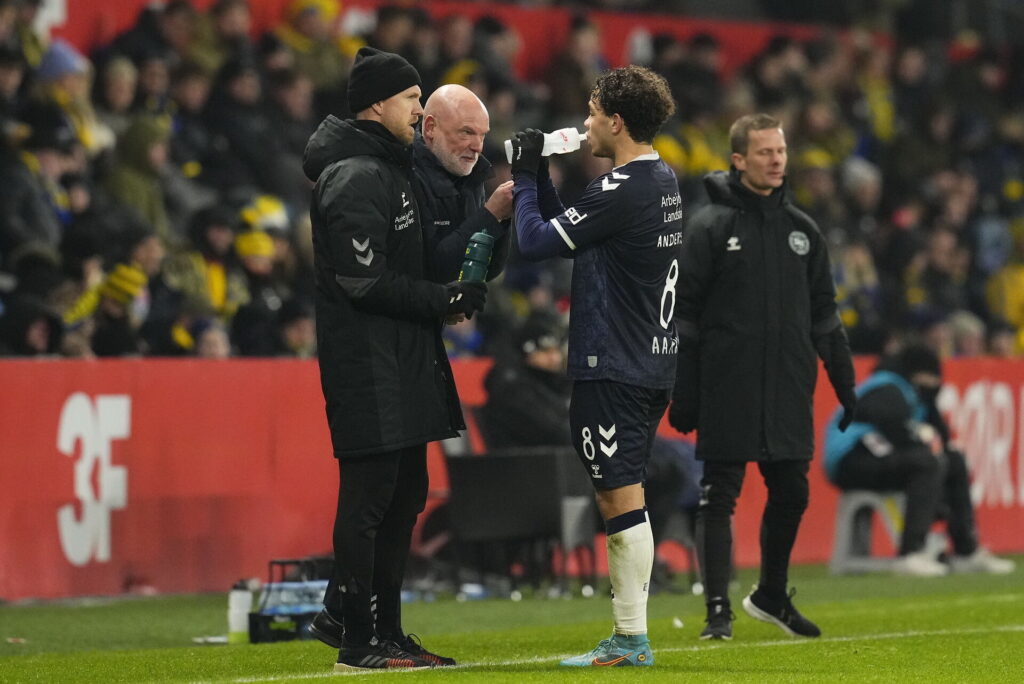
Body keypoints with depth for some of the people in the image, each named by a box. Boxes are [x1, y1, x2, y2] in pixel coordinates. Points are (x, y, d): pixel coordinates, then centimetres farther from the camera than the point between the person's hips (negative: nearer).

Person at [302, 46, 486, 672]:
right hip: (368, 367, -10)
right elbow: (366, 282, -20)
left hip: (404, 362, 10)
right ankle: (358, 642, -3)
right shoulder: (356, 179, -14)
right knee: (368, 498, -7)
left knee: (404, 496, 13)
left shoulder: (392, 168, 18)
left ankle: (385, 631, 19)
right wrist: (446, 299, -15)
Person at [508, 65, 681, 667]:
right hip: (654, 363, 10)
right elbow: (570, 234, 21)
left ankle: (632, 640, -6)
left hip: (613, 366, -10)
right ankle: (629, 635, 16)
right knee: (623, 497, 13)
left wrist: (525, 180, 1)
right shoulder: (665, 181, 13)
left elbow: (536, 241, -13)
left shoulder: (621, 190, -18)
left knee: (621, 497, -7)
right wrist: (540, 179, 14)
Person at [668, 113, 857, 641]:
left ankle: (772, 596, 28)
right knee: (720, 497, -4)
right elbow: (682, 315, -5)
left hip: (789, 393, 5)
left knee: (791, 493, 10)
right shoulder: (710, 227, -3)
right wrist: (682, 394, -10)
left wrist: (844, 382, 14)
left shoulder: (802, 230, 13)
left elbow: (824, 315, 18)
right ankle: (718, 611, 0)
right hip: (727, 393, -5)